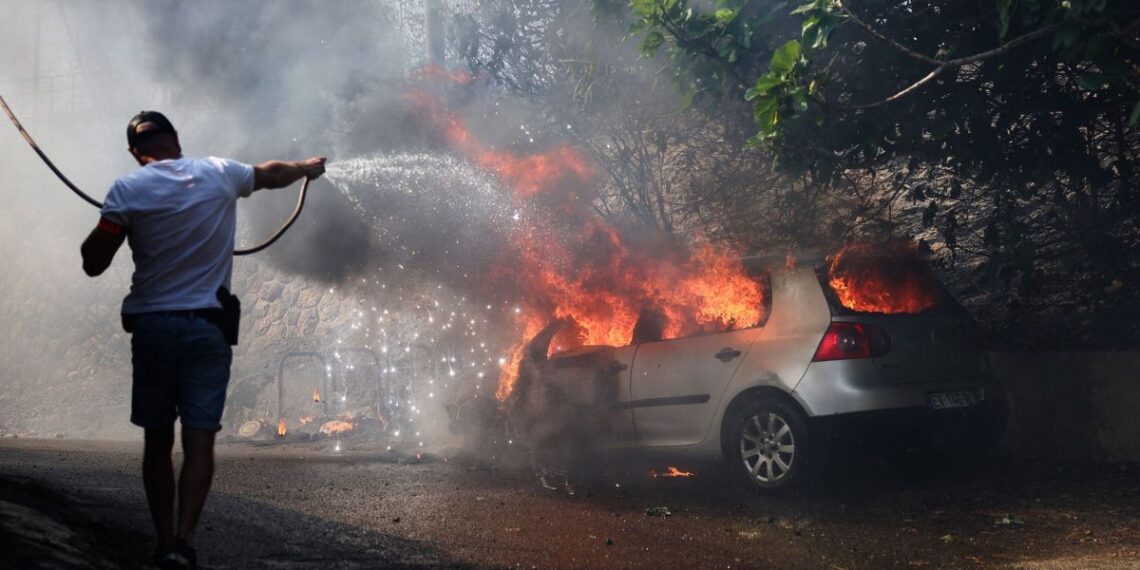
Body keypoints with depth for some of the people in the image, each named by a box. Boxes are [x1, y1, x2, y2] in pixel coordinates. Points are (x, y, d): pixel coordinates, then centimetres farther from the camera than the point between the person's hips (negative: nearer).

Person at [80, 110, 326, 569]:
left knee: (157, 441, 11)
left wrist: (109, 225, 14)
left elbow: (93, 264, -4)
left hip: (150, 325, 0)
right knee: (199, 441, -2)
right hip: (207, 325, 0)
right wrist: (307, 167, 44)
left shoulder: (127, 190, -4)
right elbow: (273, 174, 23)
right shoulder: (219, 174, 3)